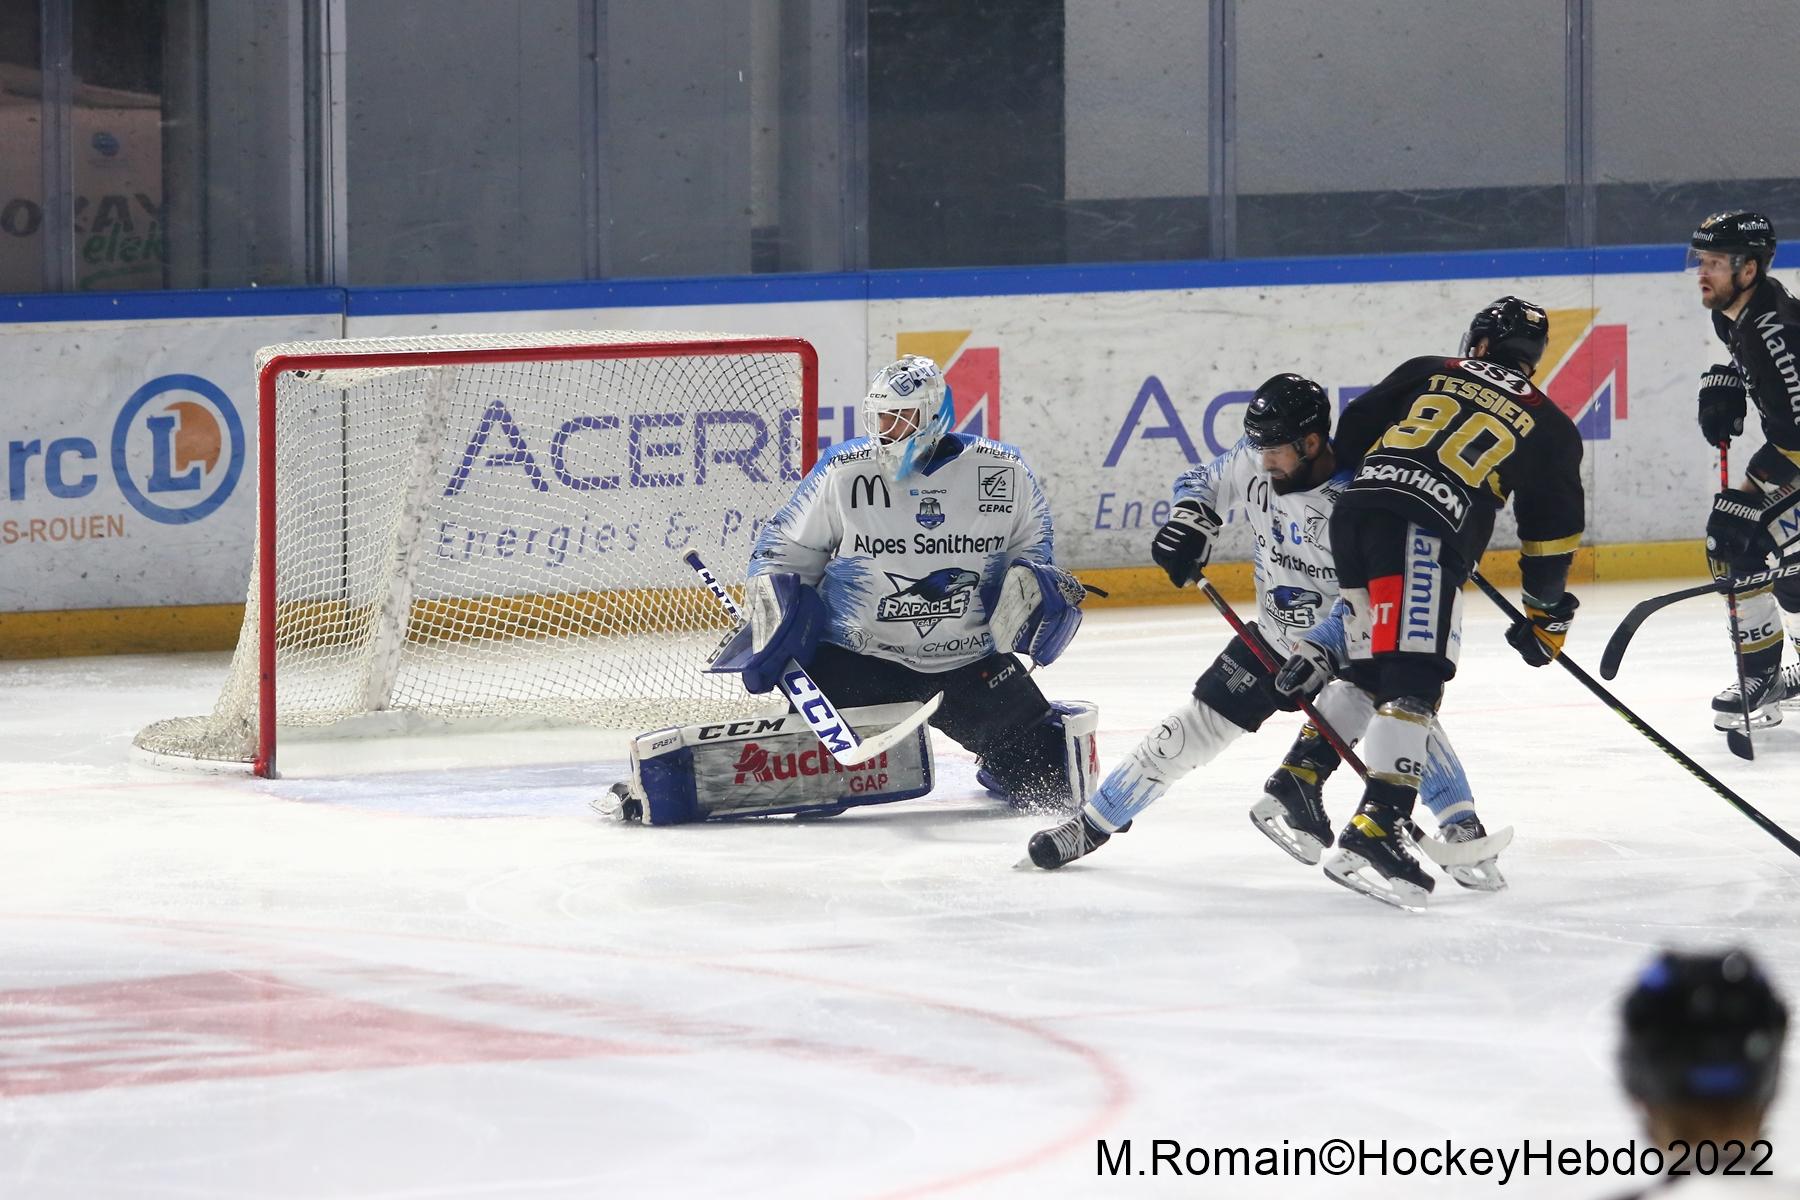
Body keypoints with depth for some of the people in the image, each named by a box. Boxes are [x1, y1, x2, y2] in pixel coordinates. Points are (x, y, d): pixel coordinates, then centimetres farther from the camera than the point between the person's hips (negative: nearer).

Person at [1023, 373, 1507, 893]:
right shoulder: (1254, 462, -13)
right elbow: (1205, 481, 8)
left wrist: (1321, 651, -44)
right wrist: (1190, 518, -13)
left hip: (1348, 636, -5)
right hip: (1277, 634, 5)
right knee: (1194, 727, 3)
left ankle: (1463, 832, -22)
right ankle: (1091, 825, 15)